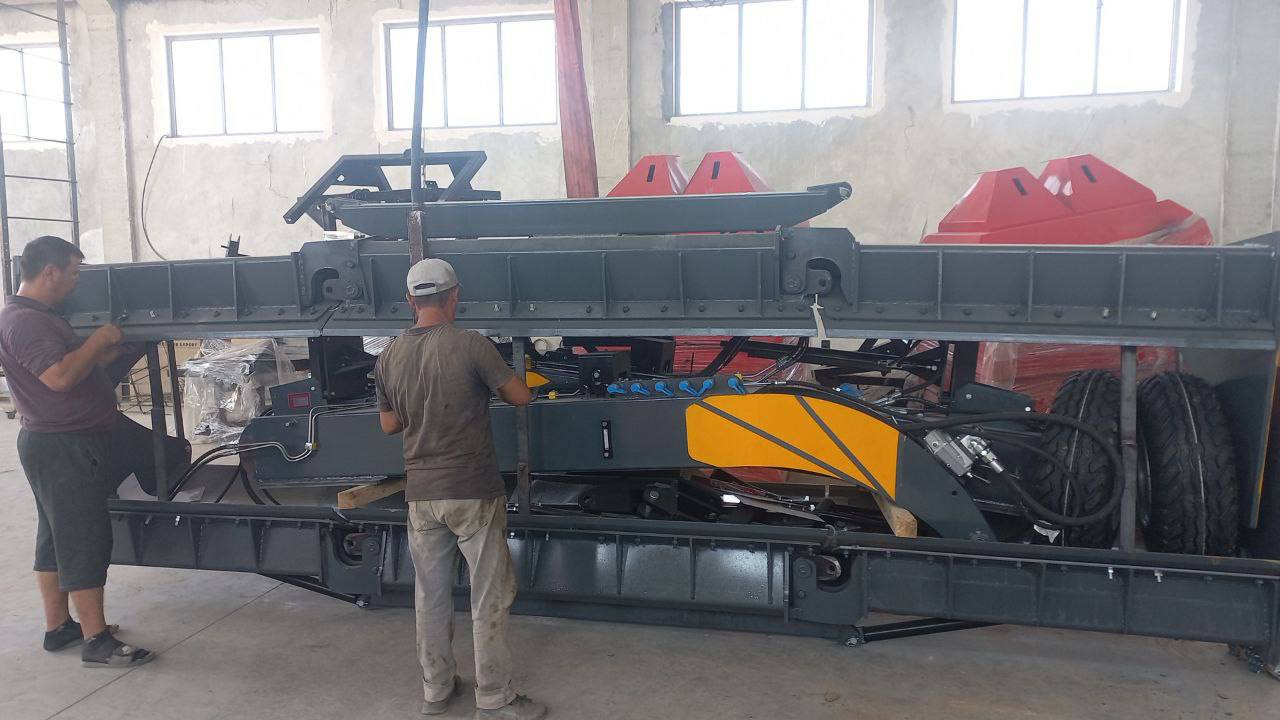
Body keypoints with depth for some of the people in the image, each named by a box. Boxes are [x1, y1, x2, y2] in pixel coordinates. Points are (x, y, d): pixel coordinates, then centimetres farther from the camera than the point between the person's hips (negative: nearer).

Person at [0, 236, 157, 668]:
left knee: (57, 537, 16)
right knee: (84, 542, -7)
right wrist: (98, 340, -18)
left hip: (61, 444, 11)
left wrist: (118, 346, 12)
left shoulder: (38, 316, 15)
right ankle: (97, 642, -2)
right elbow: (60, 376, -29)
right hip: (64, 449, -11)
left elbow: (84, 367, 20)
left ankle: (58, 627, 26)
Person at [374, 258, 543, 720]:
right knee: (490, 596, 7)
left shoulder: (389, 358, 2)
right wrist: (493, 382, 13)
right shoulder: (470, 345, -14)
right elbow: (521, 396, -6)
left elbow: (389, 424, 13)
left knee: (431, 595, 16)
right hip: (473, 494, -5)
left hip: (420, 495, 5)